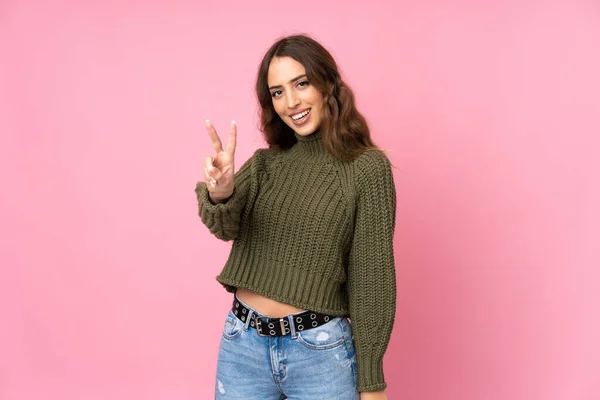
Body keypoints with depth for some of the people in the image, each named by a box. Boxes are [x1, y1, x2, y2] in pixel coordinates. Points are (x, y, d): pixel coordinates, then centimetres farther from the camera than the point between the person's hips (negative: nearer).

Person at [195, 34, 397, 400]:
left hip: (320, 351, -3)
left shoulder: (368, 167, -7)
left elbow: (372, 278, -7)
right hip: (242, 345, 4)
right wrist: (219, 194, -36)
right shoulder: (264, 164, 5)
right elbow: (225, 224, -13)